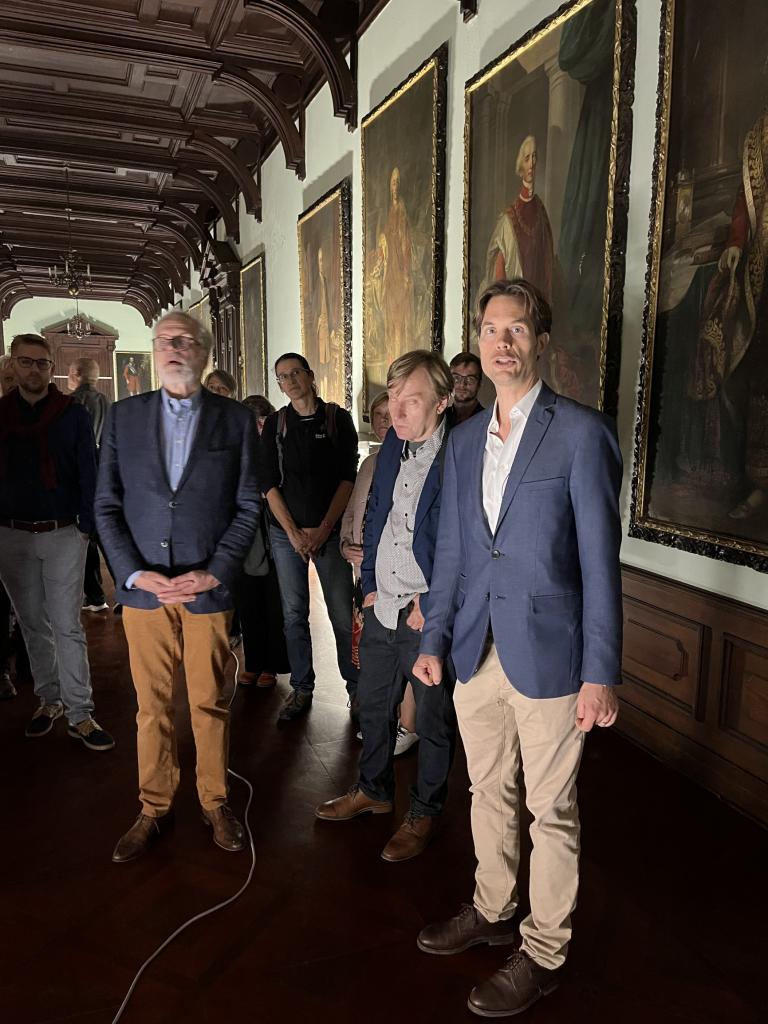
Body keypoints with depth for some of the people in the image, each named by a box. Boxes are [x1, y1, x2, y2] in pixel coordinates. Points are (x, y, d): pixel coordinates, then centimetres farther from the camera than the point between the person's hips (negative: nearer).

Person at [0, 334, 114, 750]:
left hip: (63, 534, -3)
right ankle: (49, 700, 27)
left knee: (67, 626, -1)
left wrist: (87, 526, -8)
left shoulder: (74, 415, 0)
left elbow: (88, 474, -1)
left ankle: (80, 715, 4)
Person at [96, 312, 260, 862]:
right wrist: (134, 572, -8)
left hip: (209, 588, -1)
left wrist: (215, 572, -10)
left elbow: (248, 505, 0)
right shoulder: (123, 416, 5)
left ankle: (216, 801, 29)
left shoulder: (236, 419, 2)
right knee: (153, 706, 11)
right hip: (144, 587, 1)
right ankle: (153, 807, 29)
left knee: (211, 704, 10)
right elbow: (107, 505, 4)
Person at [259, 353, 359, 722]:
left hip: (330, 530, -2)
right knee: (294, 614, 7)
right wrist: (293, 532, -6)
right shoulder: (275, 424, 7)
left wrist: (323, 529, -10)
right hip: (286, 531, 2)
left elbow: (347, 477, -3)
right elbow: (269, 483, 3)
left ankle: (356, 686, 14)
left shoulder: (338, 419, 2)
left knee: (342, 614, -1)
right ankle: (301, 689, 20)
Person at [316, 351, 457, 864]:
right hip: (382, 608, 7)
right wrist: (370, 585, 9)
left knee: (433, 719, 13)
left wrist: (431, 607, -14)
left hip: (429, 616, -7)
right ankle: (374, 790, 45)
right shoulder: (392, 447, 5)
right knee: (374, 706, 22)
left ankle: (425, 813, 34)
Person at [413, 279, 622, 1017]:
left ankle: (543, 953, 32)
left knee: (550, 811, 11)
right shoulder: (464, 440, 9)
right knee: (489, 793, 21)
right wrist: (435, 638, 8)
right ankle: (492, 911, 43)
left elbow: (599, 559, -10)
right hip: (477, 651, 5)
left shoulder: (582, 433, -9)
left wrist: (601, 672, -12)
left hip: (548, 654, -5)